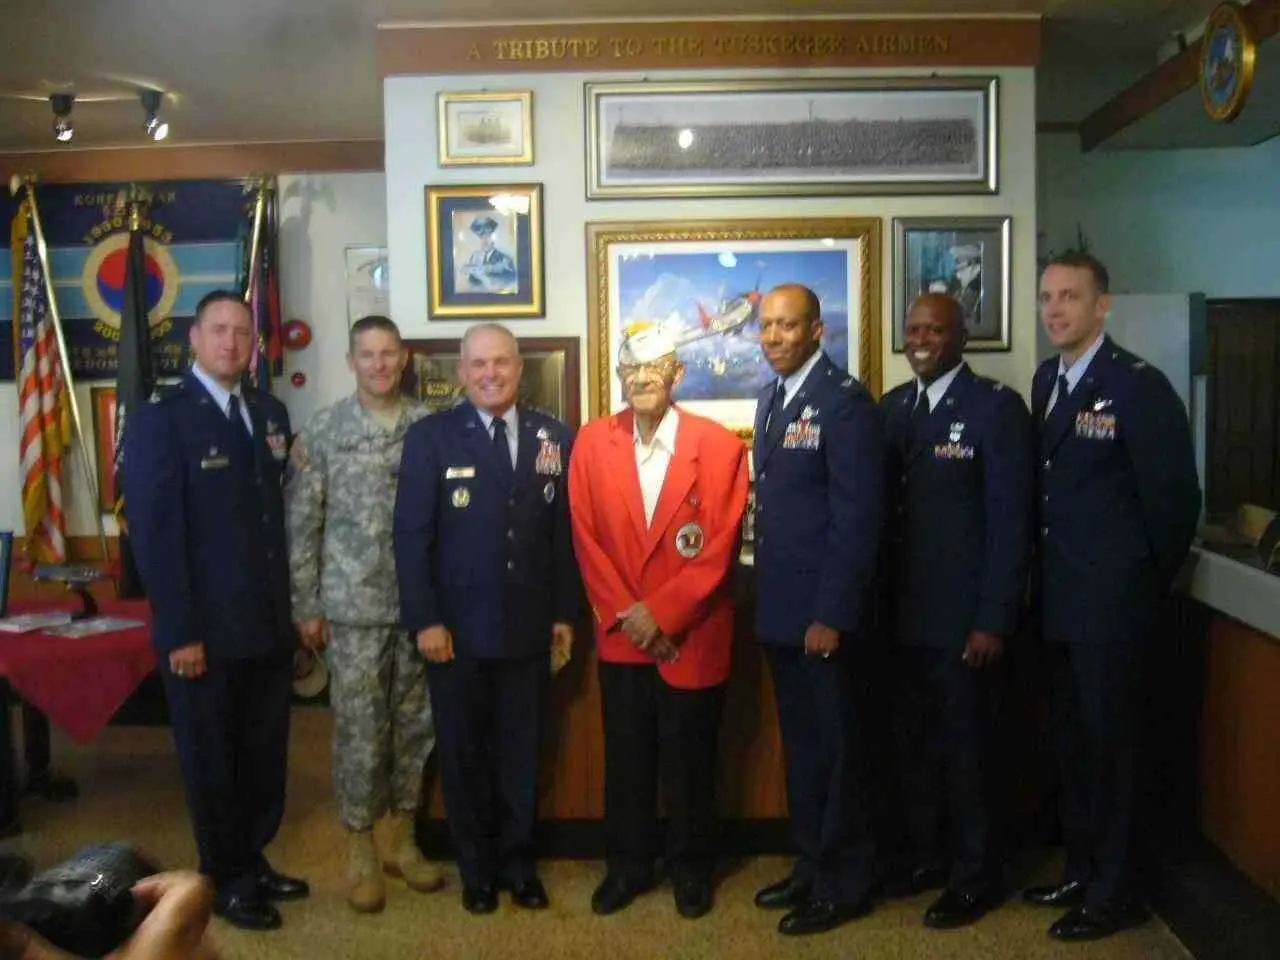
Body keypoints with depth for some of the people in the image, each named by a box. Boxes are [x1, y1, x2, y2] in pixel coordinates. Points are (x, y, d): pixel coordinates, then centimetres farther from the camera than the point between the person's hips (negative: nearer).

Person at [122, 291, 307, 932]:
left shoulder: (271, 413, 9)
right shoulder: (159, 420, -9)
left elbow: (281, 510, 10)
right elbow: (154, 534, -14)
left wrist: (296, 604, 6)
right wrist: (180, 633, -17)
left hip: (270, 622, 6)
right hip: (205, 630, -5)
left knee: (265, 754, 15)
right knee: (211, 758, 11)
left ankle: (254, 861, 34)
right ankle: (225, 880, 28)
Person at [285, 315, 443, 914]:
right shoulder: (321, 432, -2)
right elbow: (301, 524, -1)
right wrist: (306, 607, -3)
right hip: (353, 607, -2)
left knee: (415, 724, 11)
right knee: (360, 730, 5)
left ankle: (402, 838, 28)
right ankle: (360, 850, 21)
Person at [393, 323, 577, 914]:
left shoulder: (555, 437, 4)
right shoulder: (430, 437, -3)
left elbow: (565, 531, 5)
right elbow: (411, 535, -6)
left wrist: (565, 613, 3)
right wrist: (424, 620, -11)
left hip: (529, 627, 2)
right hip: (457, 628, -1)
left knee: (522, 749, 12)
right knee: (463, 752, 12)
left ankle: (517, 861, 30)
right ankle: (477, 867, 29)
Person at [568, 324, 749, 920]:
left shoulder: (721, 446, -8)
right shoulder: (592, 442, 0)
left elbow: (721, 547, -10)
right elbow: (587, 540, 0)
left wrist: (662, 614, -13)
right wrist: (625, 616, -7)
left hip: (693, 635, -2)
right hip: (620, 636, 2)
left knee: (689, 759, 11)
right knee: (625, 757, 13)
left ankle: (690, 867, 29)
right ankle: (627, 865, 30)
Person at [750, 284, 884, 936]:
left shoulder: (845, 401, -14)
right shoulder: (770, 399, 12)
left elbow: (856, 518, -18)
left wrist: (832, 615, -19)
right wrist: (766, 596, 10)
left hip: (822, 613, -8)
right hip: (780, 609, 8)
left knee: (836, 749, 5)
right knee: (800, 747, 18)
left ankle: (845, 885, 20)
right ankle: (812, 867, 32)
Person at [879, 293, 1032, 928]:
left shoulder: (997, 407, -9)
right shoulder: (892, 406, 9)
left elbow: (1011, 521, -12)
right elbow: (883, 506, 9)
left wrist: (994, 620, -15)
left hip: (962, 614, -5)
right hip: (902, 610, 6)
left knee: (964, 746, 7)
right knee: (913, 741, 15)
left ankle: (975, 877, 24)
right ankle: (925, 856, 33)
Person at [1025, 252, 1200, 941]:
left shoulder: (1139, 387, -15)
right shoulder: (1046, 381, 8)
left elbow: (1175, 498, -12)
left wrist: (1148, 583, -2)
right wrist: (1048, 572, 11)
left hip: (1112, 604, -7)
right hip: (1060, 600, 7)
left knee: (1110, 744, 5)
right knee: (1072, 741, 17)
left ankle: (1115, 894, 21)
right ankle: (1081, 871, 34)